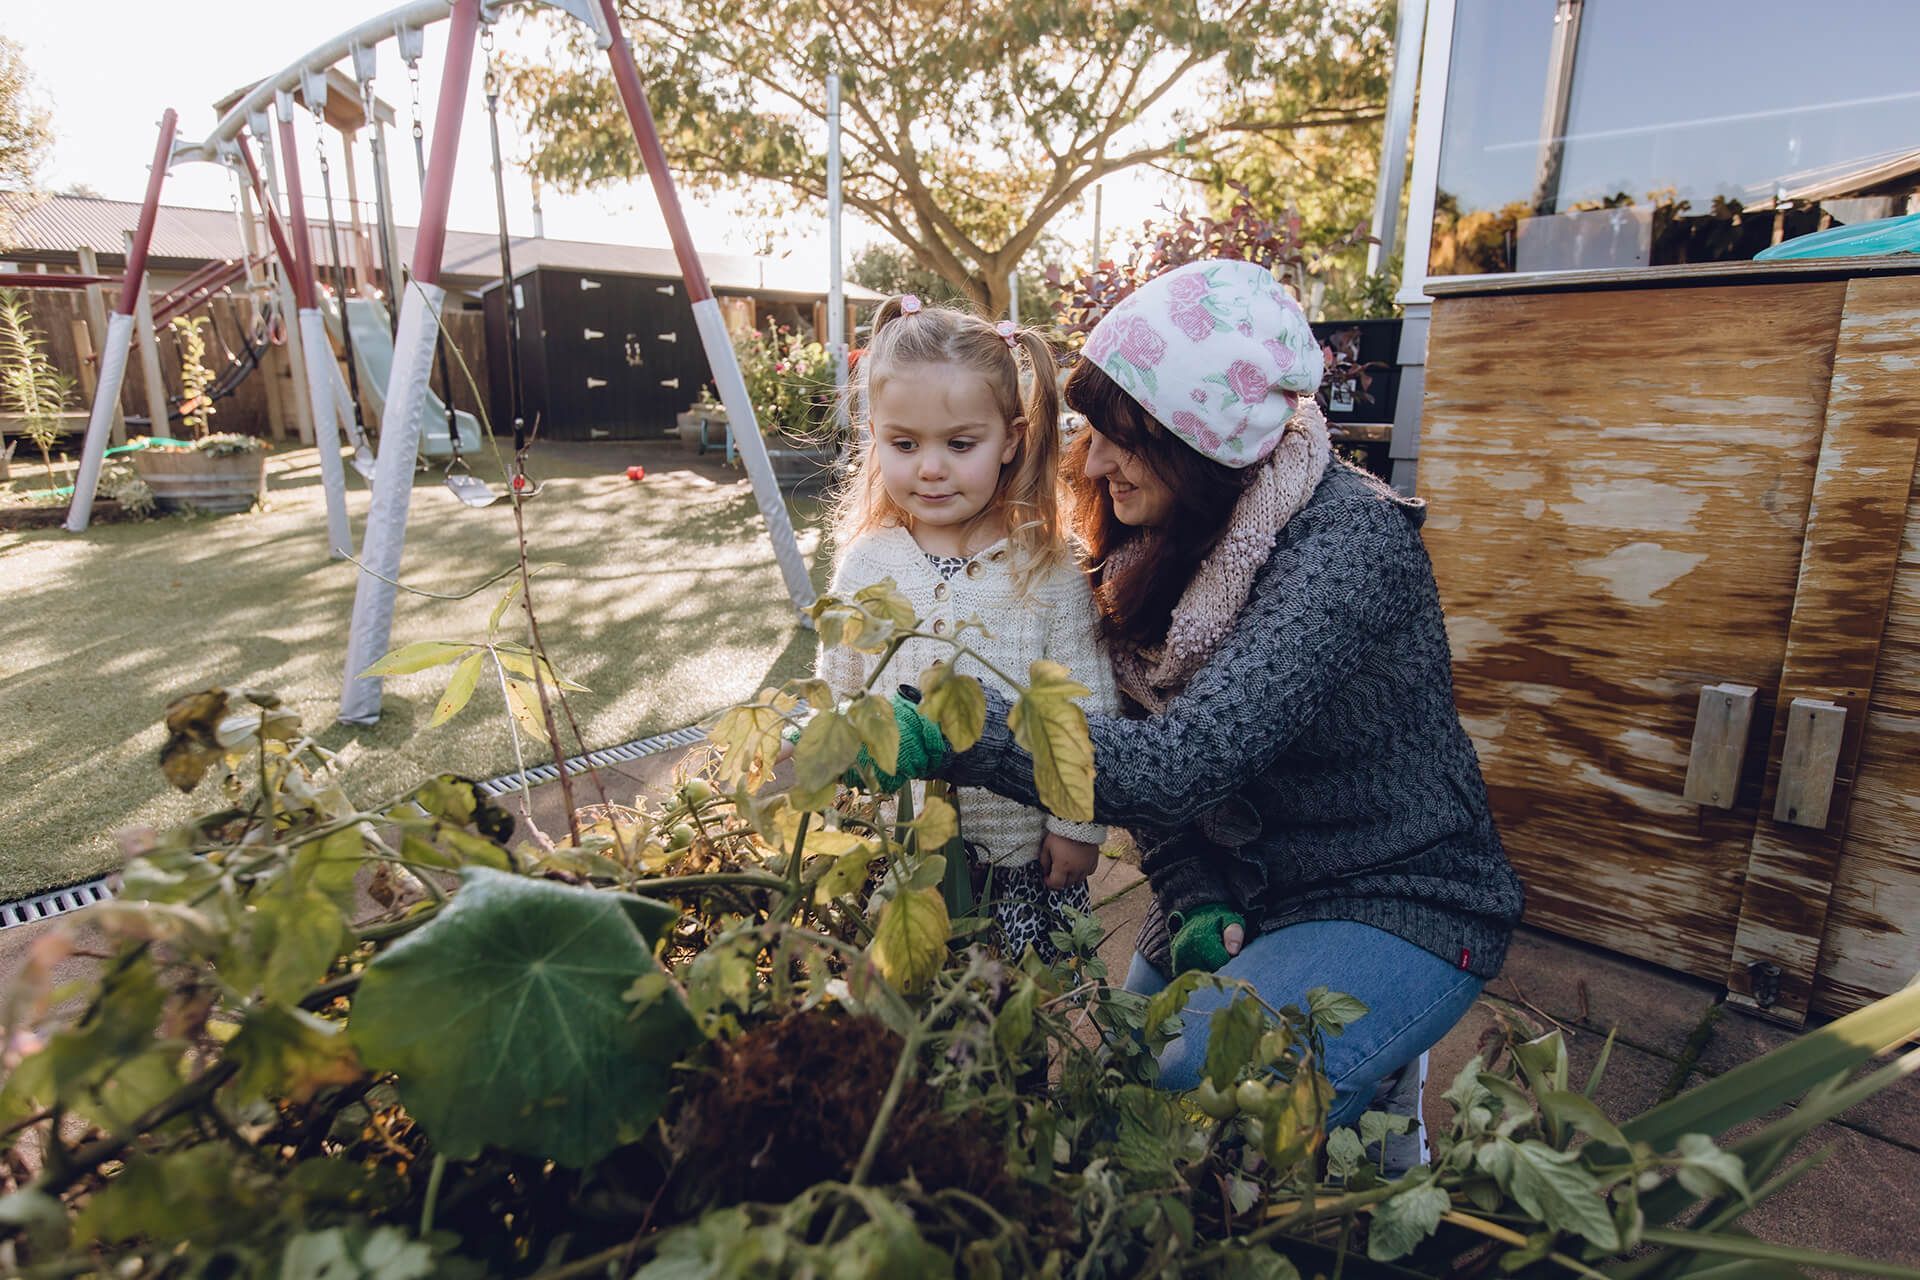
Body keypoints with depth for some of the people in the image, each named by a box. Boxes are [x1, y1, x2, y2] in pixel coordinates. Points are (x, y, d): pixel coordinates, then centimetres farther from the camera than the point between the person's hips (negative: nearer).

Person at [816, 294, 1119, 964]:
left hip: (1024, 854, -1)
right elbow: (837, 697, 4)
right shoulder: (865, 563, -5)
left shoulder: (1049, 570, -11)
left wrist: (1078, 825, -4)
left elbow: (1086, 708, -6)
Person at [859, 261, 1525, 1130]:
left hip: (1397, 906, -6)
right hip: (1233, 892, 7)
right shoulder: (1154, 533, -3)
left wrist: (944, 731, -40)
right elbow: (1139, 744, 1)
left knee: (1181, 1106, -25)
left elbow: (1180, 761, -36)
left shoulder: (1348, 542, -25)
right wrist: (1195, 903, -11)